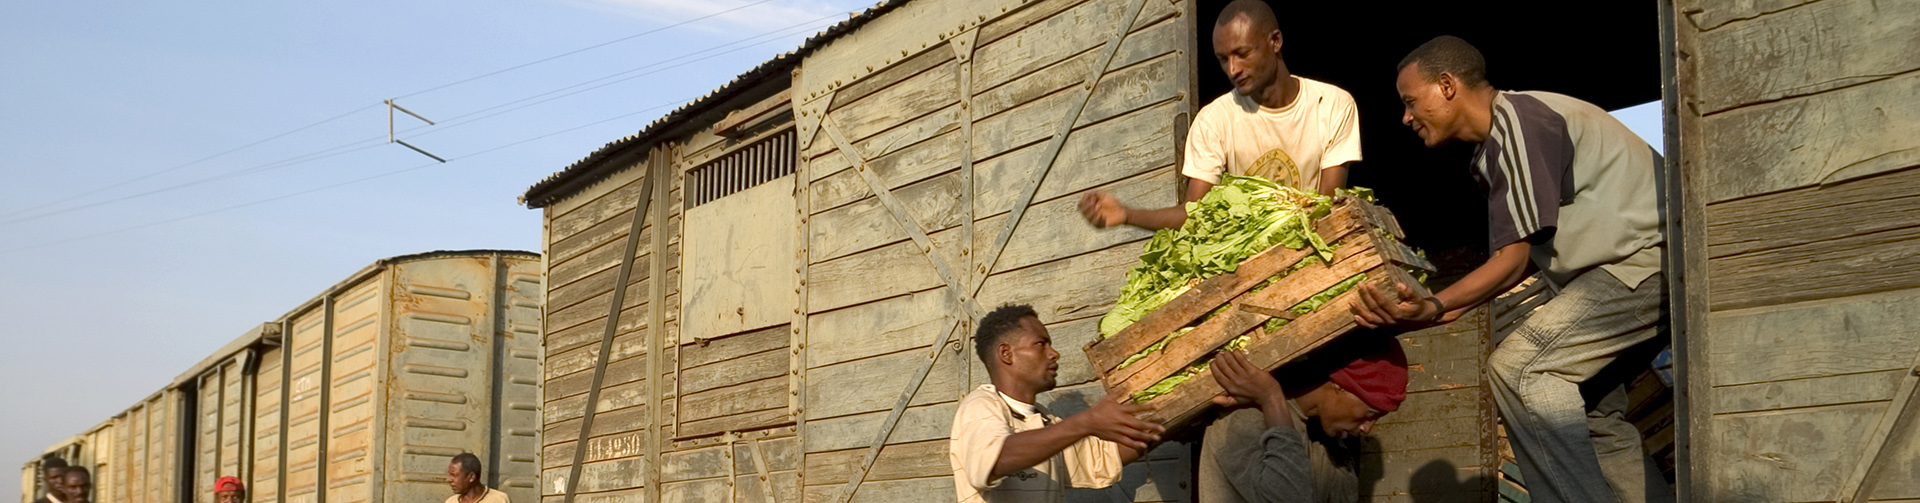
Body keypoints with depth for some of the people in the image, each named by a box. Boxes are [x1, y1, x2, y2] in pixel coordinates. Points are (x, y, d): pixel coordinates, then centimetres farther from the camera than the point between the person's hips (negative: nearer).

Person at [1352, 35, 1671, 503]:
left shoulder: (1518, 120, -14)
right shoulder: (1491, 151, 17)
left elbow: (1514, 258, -17)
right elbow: (1520, 260, 10)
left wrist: (1434, 307, -23)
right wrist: (1427, 309, 2)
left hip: (1648, 254, -11)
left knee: (1517, 366, -19)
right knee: (1589, 406, 15)